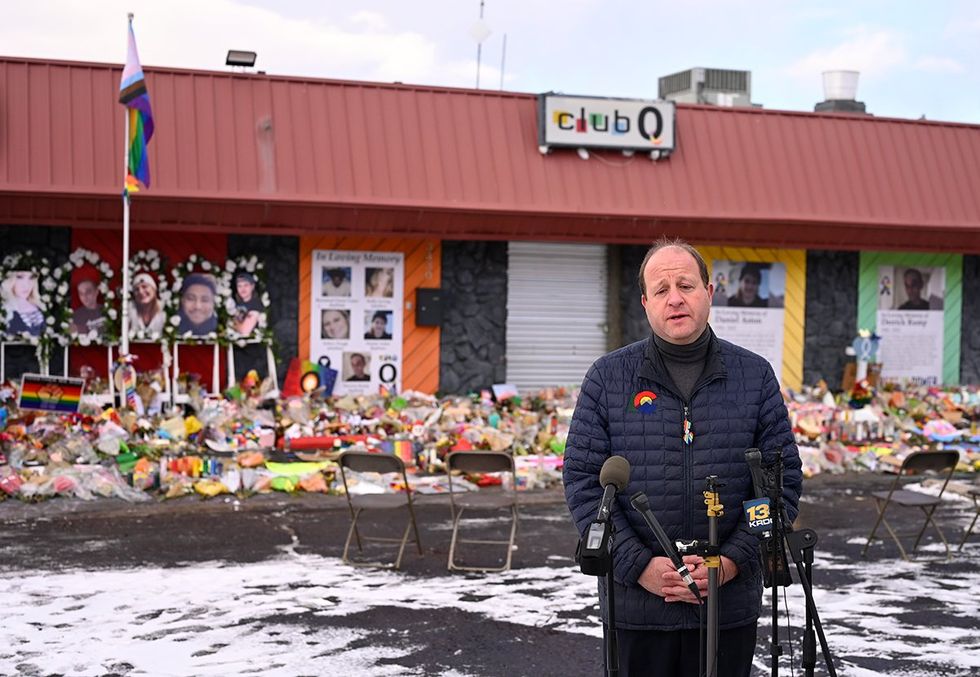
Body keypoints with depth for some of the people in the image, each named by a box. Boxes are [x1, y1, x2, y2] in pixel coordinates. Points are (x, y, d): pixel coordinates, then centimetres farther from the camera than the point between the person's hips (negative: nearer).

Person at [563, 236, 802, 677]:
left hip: (730, 605, 1)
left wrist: (732, 562, -9)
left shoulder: (755, 376, 5)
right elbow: (582, 481, -1)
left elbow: (783, 479, 4)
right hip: (636, 608, -1)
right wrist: (640, 566, -11)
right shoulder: (607, 378, 2)